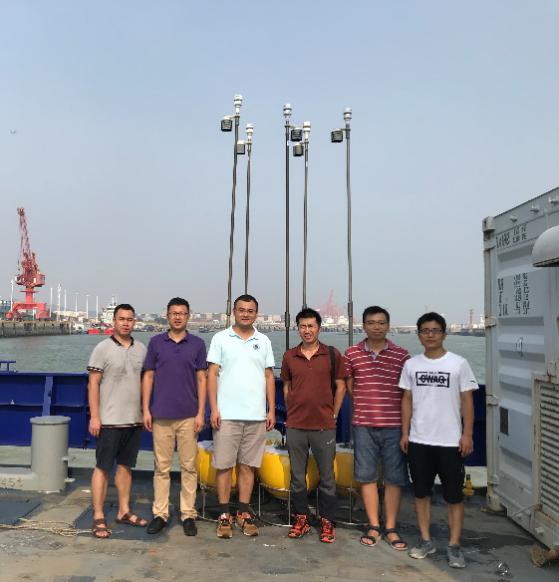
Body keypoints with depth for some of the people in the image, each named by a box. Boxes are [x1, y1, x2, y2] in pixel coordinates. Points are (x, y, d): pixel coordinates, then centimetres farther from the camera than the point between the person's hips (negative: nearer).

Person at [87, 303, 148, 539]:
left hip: (134, 419, 5)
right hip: (109, 420, -5)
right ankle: (98, 517, 7)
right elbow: (93, 384, -7)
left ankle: (124, 511, 24)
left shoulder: (141, 349, 8)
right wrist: (94, 417, -12)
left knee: (126, 466, 13)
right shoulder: (103, 348, -5)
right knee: (103, 468, 0)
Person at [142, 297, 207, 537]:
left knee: (188, 467, 6)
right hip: (161, 416, 0)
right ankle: (160, 513, 17)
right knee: (162, 467, 7)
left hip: (188, 416, 0)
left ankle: (188, 514, 16)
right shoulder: (156, 342, 5)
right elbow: (148, 376, 6)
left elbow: (201, 379, 3)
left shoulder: (197, 344, 3)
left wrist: (201, 413, -4)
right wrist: (146, 410, -1)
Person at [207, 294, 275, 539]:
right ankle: (224, 515, 13)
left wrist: (272, 410, 5)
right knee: (224, 465, 2)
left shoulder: (263, 341, 10)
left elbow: (269, 377, 11)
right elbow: (212, 374, -1)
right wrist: (214, 408, -8)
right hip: (227, 414, -2)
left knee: (248, 465, 8)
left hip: (256, 415, 2)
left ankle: (244, 514, 18)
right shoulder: (221, 339, 2)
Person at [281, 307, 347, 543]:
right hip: (295, 426, 2)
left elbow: (340, 386, 3)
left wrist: (333, 415, 1)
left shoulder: (332, 354, -2)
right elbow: (286, 387, 13)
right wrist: (292, 413, 8)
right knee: (297, 476, 11)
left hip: (324, 426, -2)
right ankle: (301, 519, 26)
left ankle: (327, 522, 20)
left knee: (327, 477, 6)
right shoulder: (289, 356, 4)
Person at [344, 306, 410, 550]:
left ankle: (391, 528, 17)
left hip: (393, 424, -1)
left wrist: (405, 423, 0)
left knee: (394, 477, 5)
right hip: (363, 424, 1)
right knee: (366, 476, 7)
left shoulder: (401, 355, -1)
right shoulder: (352, 353, 3)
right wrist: (364, 405, 8)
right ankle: (374, 527, 20)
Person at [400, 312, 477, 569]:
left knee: (454, 495, 4)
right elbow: (407, 400, 8)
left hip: (450, 441, -3)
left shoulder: (459, 363, -3)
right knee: (421, 492, 11)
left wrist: (467, 434, -8)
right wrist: (405, 433, 4)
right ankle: (426, 540, 24)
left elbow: (467, 401, -2)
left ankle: (454, 546, 16)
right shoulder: (411, 365, 4)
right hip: (419, 441, 3)